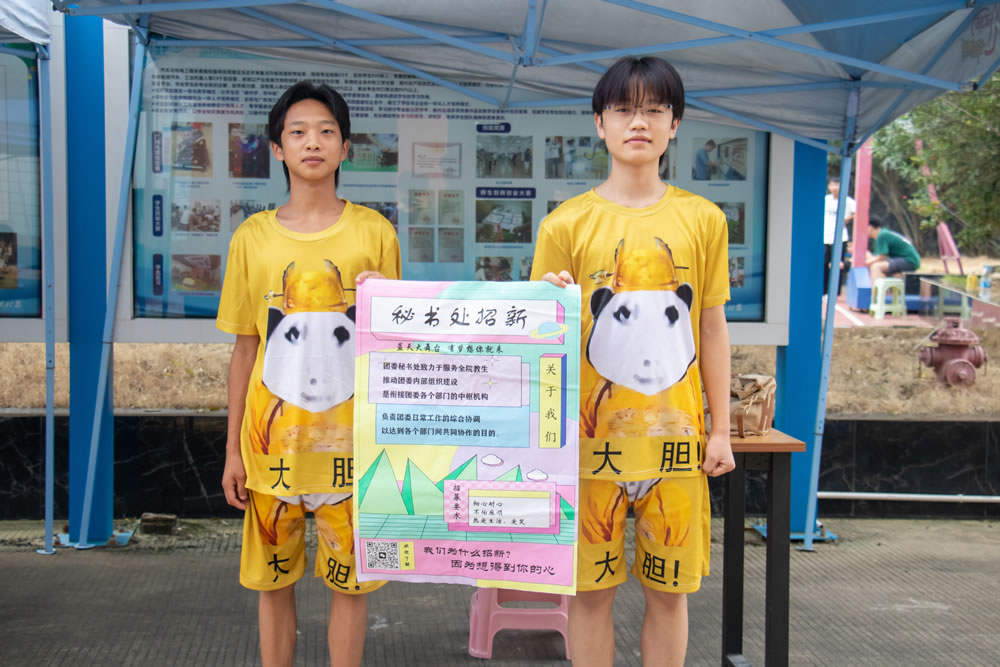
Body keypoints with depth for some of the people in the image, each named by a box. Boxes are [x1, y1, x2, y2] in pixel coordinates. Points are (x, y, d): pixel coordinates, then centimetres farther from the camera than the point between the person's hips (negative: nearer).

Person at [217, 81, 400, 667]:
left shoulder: (373, 232, 1)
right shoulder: (252, 238, 3)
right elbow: (245, 349, 6)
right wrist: (233, 449, 6)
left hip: (349, 438, -1)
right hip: (273, 440, 1)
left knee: (351, 578, 7)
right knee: (273, 580, 11)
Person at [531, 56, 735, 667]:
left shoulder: (703, 220, 6)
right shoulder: (567, 224, 1)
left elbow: (713, 329, 8)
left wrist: (721, 429, 5)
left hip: (675, 435, 1)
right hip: (594, 433, -1)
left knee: (670, 590, 9)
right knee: (592, 589, 6)